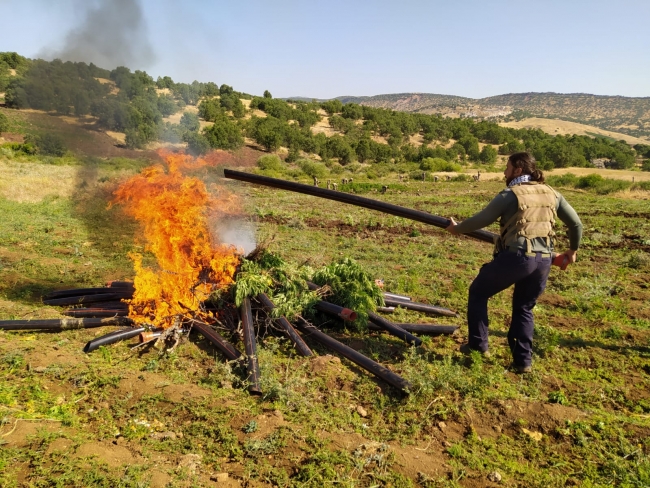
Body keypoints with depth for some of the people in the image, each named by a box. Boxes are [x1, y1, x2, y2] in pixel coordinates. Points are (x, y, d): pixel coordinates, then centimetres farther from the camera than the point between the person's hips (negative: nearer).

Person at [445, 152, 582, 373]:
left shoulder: (510, 195, -3)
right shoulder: (551, 194, 14)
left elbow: (480, 220, 0)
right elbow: (576, 223, 18)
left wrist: (457, 228, 18)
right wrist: (573, 250, 33)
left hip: (515, 256, -6)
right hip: (544, 260, 6)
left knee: (478, 292, 16)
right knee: (524, 307, 23)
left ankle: (478, 344, 18)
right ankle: (523, 361, 20)